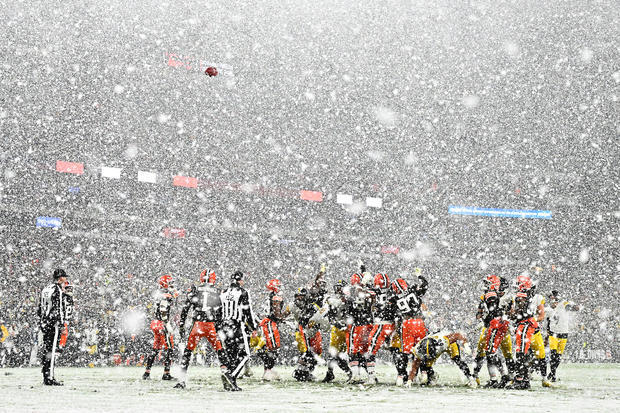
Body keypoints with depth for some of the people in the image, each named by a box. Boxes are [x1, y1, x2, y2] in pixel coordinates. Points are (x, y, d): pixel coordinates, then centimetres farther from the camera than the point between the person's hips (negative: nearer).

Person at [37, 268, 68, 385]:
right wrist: (62, 325, -14)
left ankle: (45, 377, 15)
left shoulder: (45, 290, 15)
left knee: (46, 350, 11)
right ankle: (50, 378, -11)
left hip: (44, 323, 9)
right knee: (52, 350, -9)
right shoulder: (57, 290, -11)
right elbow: (58, 309, -16)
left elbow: (39, 309, 19)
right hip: (54, 324, -9)